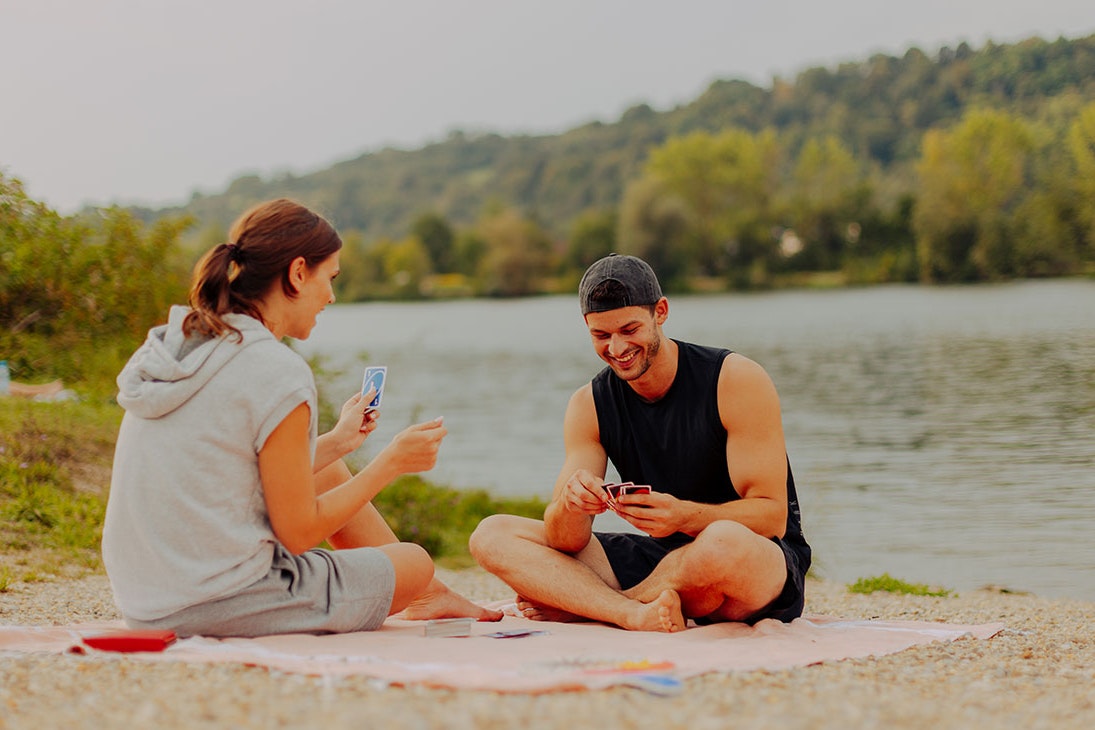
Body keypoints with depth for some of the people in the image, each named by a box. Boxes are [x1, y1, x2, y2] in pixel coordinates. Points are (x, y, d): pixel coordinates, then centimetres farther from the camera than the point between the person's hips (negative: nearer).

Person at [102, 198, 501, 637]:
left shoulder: (169, 345, 8)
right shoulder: (278, 374, -18)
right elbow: (298, 532, -12)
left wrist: (337, 442, 26)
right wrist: (390, 463, 0)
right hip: (225, 611, -9)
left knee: (329, 471, 26)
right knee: (415, 563, 9)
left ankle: (429, 596, 38)